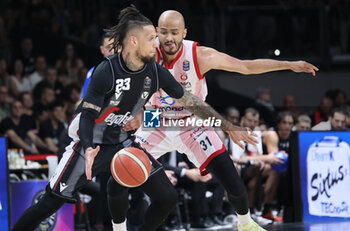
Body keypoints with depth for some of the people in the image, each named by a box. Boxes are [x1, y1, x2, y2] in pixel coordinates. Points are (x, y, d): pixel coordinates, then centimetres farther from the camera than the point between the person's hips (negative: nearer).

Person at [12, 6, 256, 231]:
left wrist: (229, 128, 5)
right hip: (92, 143, -5)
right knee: (50, 203, -14)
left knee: (167, 197, -5)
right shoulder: (106, 71, -22)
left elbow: (190, 101, 4)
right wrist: (89, 150, -42)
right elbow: (87, 114, -23)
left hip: (123, 142, 6)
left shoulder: (156, 73, -6)